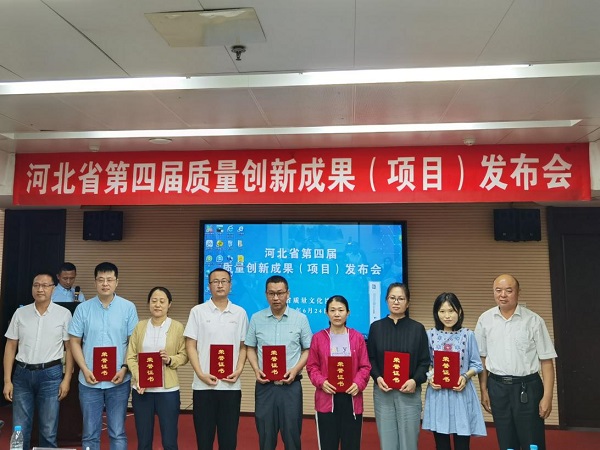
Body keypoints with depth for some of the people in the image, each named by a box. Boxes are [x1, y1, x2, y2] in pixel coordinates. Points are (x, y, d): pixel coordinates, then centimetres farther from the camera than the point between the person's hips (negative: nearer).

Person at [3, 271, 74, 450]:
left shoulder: (64, 314, -2)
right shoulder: (20, 313, 4)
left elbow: (70, 348, 0)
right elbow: (10, 347, 6)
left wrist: (67, 379, -6)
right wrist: (7, 380, 1)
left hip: (50, 374, -2)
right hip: (22, 374, 2)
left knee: (48, 431, 6)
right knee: (20, 430, 9)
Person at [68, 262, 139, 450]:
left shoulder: (128, 307, -1)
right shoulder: (83, 308, 2)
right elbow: (75, 342, 4)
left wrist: (124, 369, -10)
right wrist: (85, 369, -7)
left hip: (118, 380, -1)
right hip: (89, 380, 1)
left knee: (117, 432, 7)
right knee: (90, 433, 11)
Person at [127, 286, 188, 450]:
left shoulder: (177, 327, -1)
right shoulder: (140, 326, 6)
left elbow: (184, 355, 1)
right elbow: (130, 356, 3)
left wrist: (170, 360, -18)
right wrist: (138, 377, -12)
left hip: (167, 390, -2)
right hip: (141, 389, 2)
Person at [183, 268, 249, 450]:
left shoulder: (240, 313, 6)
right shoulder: (198, 311, 2)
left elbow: (243, 347, 10)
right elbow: (190, 346, 0)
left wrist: (239, 370, -6)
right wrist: (200, 374, -11)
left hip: (231, 385, 1)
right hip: (203, 384, -1)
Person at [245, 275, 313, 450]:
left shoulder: (300, 319, -1)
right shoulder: (256, 319, 3)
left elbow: (308, 350, 3)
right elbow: (250, 348, 10)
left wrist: (295, 370, -11)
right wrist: (256, 370, -6)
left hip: (291, 385, -1)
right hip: (265, 385, 1)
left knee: (292, 433, 5)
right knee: (265, 435, 10)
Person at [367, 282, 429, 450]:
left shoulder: (417, 328, 2)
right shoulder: (376, 327, 4)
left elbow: (425, 361, 1)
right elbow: (370, 359, 5)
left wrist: (415, 380, -15)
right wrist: (377, 377, -12)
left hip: (409, 392, -1)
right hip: (382, 392, 1)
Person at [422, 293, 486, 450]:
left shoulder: (468, 335, -1)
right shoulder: (429, 335, 0)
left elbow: (476, 365, 3)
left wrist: (465, 376, -14)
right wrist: (429, 378, -14)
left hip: (461, 393, -1)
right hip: (437, 394, 1)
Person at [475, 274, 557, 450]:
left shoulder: (533, 320, -7)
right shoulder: (485, 320, 0)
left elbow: (546, 361, -5)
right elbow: (482, 357, 7)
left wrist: (547, 396, -9)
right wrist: (484, 390, 6)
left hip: (527, 387, -2)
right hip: (497, 387, 2)